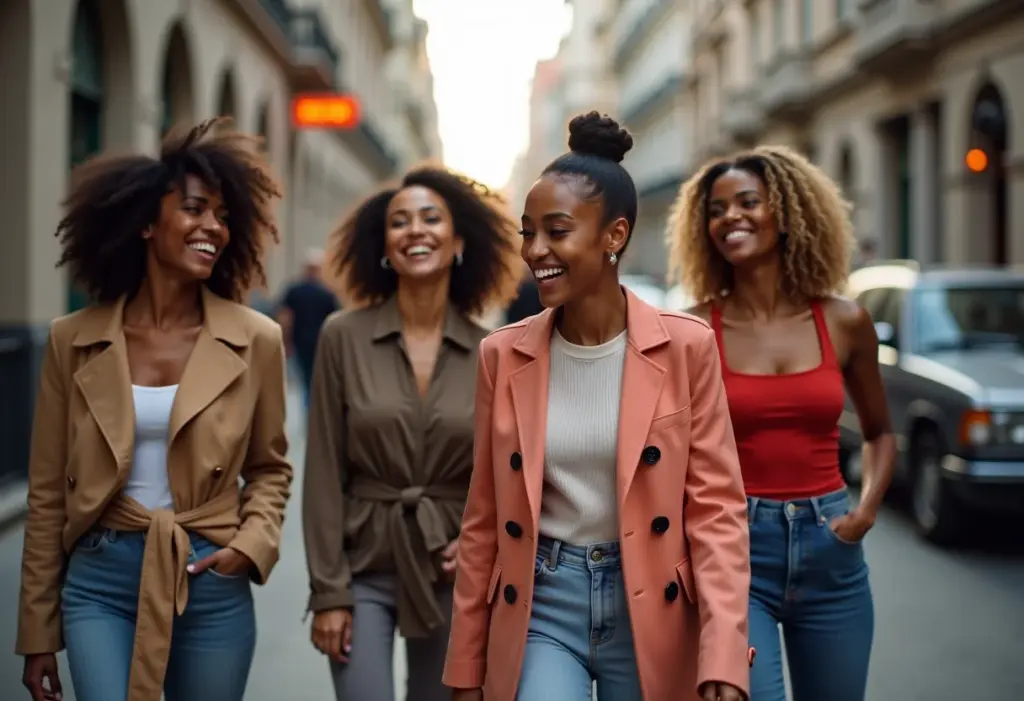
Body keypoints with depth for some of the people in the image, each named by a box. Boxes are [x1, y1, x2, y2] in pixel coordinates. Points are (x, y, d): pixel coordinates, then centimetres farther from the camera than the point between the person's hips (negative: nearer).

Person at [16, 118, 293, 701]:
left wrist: (252, 543, -9)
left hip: (213, 585, 1)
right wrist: (39, 631, 4)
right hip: (99, 581, 0)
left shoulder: (255, 340, -2)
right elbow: (48, 493, 3)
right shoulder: (74, 340, -1)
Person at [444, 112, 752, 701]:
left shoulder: (687, 346, -6)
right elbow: (484, 519, 5)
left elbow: (717, 508, -6)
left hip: (651, 611, 0)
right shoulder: (503, 355, 0)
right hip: (539, 607, 1)